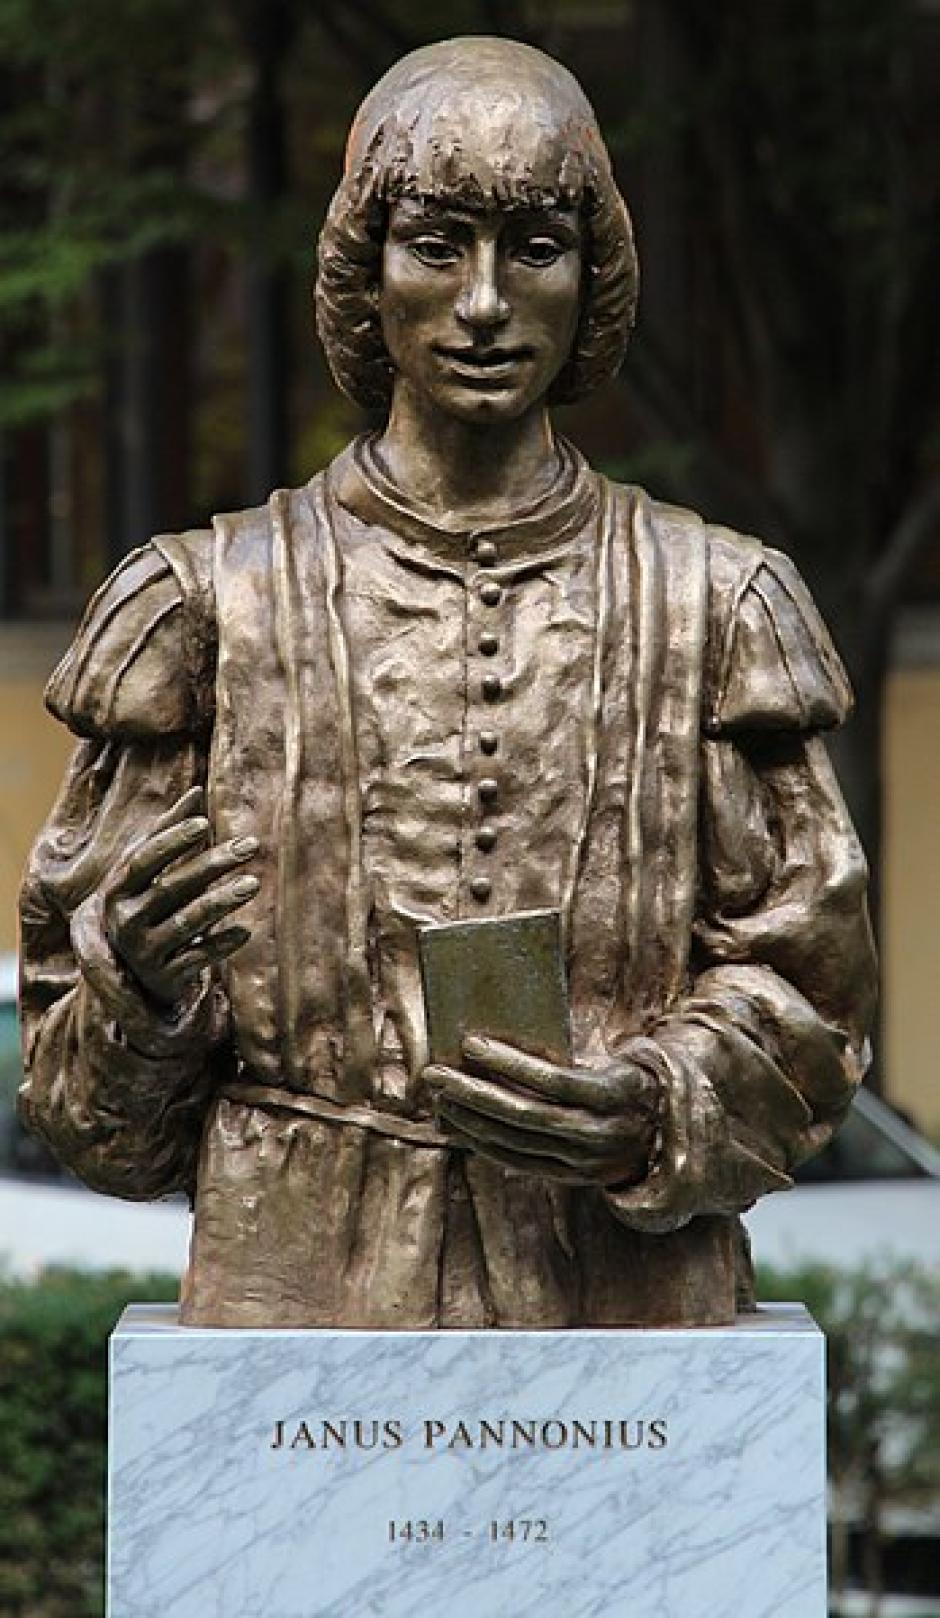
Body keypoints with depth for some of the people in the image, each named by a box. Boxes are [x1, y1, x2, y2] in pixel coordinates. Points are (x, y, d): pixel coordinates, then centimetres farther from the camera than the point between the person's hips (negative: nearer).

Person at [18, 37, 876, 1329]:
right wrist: (138, 979, -15)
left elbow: (802, 999, 6)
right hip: (304, 1291, 0)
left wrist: (651, 1112, -13)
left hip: (627, 1301, 1)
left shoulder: (708, 606, 8)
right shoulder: (217, 605, 5)